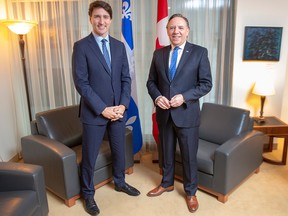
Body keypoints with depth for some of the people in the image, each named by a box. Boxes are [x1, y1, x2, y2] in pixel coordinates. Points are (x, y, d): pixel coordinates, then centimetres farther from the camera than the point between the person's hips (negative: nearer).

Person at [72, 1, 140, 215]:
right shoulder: (81, 46, -7)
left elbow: (126, 78, 6)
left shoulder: (119, 46, 7)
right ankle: (88, 194, 31)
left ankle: (120, 182, 43)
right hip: (94, 112, -4)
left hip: (118, 110, 4)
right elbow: (81, 83, -13)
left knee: (119, 150, 18)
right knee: (90, 156, 9)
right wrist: (103, 109, -17)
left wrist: (123, 105, -7)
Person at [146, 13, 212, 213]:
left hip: (187, 113, -3)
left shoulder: (200, 52, -4)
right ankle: (167, 183, 42)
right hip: (164, 113, 4)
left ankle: (191, 192, 32)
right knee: (166, 152, 19)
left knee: (189, 155, 10)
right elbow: (151, 81, 9)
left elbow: (206, 83, -7)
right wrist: (157, 97, -11)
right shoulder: (158, 53, 6)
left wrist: (184, 97, -20)